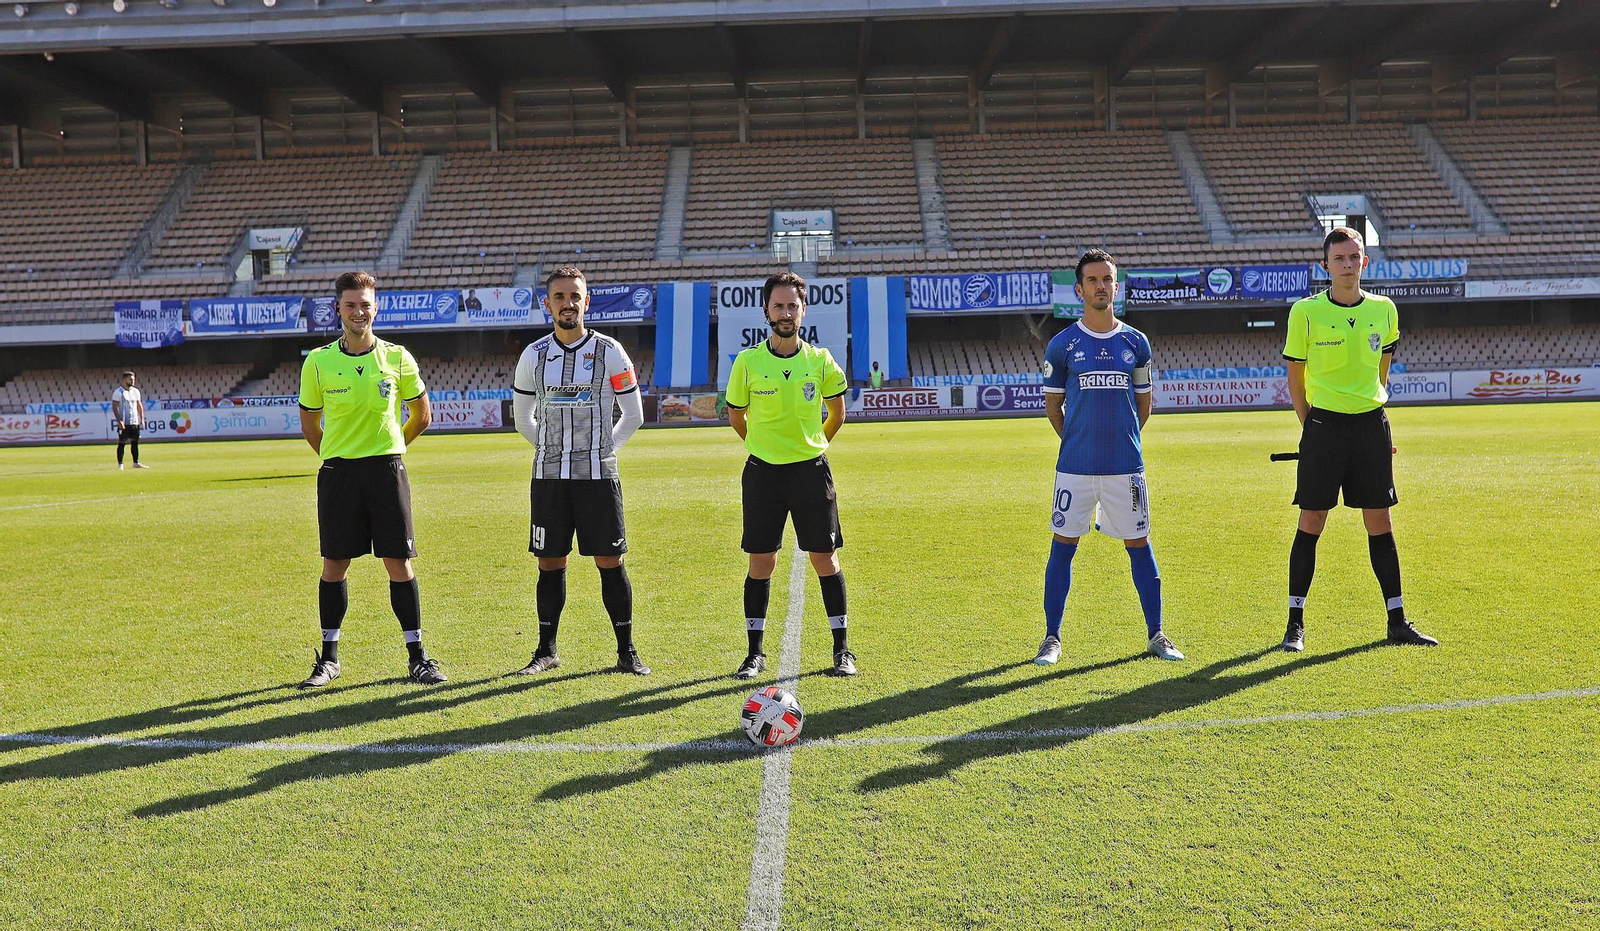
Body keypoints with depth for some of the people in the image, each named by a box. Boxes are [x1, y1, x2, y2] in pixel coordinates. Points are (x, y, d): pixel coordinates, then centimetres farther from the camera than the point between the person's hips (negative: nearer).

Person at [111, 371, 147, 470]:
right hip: (124, 423, -5)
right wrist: (119, 421, -18)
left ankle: (136, 463, 14)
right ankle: (120, 465, 2)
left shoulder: (136, 391, 11)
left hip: (135, 422, 5)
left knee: (135, 442, 8)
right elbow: (114, 407, -10)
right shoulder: (118, 392, -7)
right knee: (121, 443, -2)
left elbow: (139, 406, 16)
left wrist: (142, 419, 7)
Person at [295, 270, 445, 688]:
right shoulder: (318, 362, 1)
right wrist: (339, 461, 13)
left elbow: (422, 415, 13)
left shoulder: (397, 358, 0)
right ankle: (329, 658, 18)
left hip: (386, 470, 0)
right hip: (337, 473, 1)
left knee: (399, 563, -1)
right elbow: (309, 425, 12)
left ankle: (416, 656, 8)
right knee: (334, 565, 5)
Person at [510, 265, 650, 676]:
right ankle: (547, 650, 18)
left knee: (610, 561, -1)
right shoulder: (533, 355, 5)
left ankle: (627, 651, 8)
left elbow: (633, 415, 7)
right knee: (550, 563, 6)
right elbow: (523, 417, 18)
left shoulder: (609, 352, -1)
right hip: (548, 475, 2)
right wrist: (551, 449, 12)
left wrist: (601, 450, 6)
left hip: (598, 474, -2)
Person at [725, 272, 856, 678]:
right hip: (762, 472, 0)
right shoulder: (747, 362, -3)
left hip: (811, 470, 1)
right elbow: (736, 417, 10)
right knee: (761, 561, 2)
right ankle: (755, 652, 15)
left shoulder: (820, 360, 0)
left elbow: (837, 414, 14)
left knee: (825, 558, 2)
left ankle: (842, 649, 13)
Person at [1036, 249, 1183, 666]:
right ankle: (1052, 637, 12)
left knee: (1139, 545, 6)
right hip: (1075, 465, -1)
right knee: (1063, 546, 2)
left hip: (1126, 464, 1)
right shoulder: (1063, 344, 1)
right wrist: (1078, 442, 7)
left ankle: (1155, 635, 19)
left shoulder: (1135, 343, 6)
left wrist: (1122, 442, 11)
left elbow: (1143, 403, 16)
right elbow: (1052, 404, 9)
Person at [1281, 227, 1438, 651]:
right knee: (1310, 524, 0)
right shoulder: (1305, 311, -4)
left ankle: (1397, 620, 17)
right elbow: (1295, 378, 2)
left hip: (1371, 425, 3)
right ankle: (1295, 622, 9)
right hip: (1323, 425, -3)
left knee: (1380, 524, 7)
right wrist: (1313, 426, 1)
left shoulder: (1384, 309, 6)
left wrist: (1372, 414, 15)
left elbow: (1382, 369, 18)